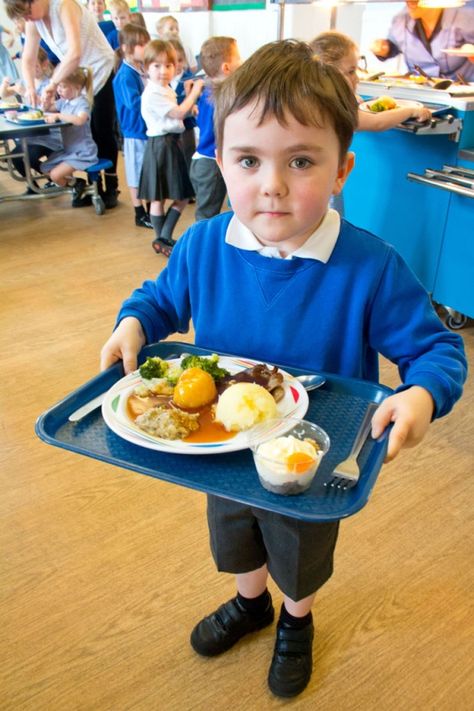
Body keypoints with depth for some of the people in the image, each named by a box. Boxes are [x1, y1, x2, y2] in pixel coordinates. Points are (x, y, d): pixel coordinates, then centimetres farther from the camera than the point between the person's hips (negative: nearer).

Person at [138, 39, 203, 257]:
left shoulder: (166, 90, 14)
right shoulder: (152, 94, -16)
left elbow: (177, 114, 18)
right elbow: (179, 113, -20)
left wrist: (191, 103, 6)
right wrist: (195, 91, -12)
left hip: (173, 143, 9)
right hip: (160, 146, -9)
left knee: (183, 197, 11)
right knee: (158, 198, 0)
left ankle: (165, 237, 20)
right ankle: (160, 240, 10)